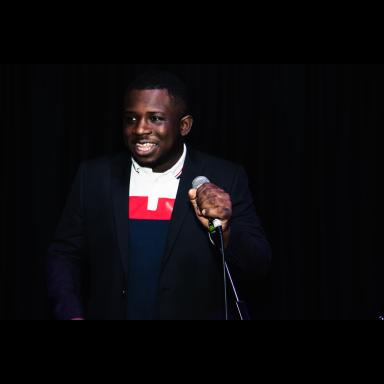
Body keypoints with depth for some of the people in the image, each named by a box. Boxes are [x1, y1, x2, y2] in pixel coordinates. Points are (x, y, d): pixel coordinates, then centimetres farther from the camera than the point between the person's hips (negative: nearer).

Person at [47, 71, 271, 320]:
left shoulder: (224, 180, -11)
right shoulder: (94, 177, -5)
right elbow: (66, 255, -1)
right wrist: (72, 315, -16)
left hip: (195, 313, -1)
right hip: (109, 312, 1)